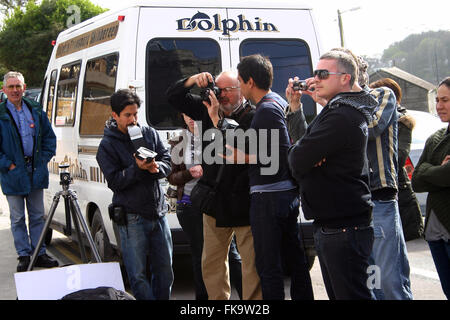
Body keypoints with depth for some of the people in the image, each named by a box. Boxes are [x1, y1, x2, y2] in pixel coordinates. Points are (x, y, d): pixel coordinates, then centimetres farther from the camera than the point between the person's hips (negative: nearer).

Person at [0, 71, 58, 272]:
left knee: (37, 216, 10)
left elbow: (49, 137, 13)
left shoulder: (36, 110, 7)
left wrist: (44, 159, 3)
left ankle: (39, 254, 19)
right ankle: (24, 256, 13)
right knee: (17, 218, 4)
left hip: (36, 172, 4)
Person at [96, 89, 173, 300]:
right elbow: (114, 181, -10)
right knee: (138, 274, -2)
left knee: (164, 270, 12)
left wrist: (156, 167, -14)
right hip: (131, 217, -4)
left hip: (158, 212, 5)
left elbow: (168, 162, 8)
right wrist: (137, 168, -24)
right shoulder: (107, 145, -3)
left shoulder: (150, 134, 9)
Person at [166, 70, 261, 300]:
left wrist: (216, 120, -22)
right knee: (211, 263, 14)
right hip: (214, 202, 7)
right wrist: (193, 80, -4)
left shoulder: (252, 117, -11)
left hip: (243, 203, -6)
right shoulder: (208, 108, 9)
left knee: (252, 263, -5)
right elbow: (173, 96, 14)